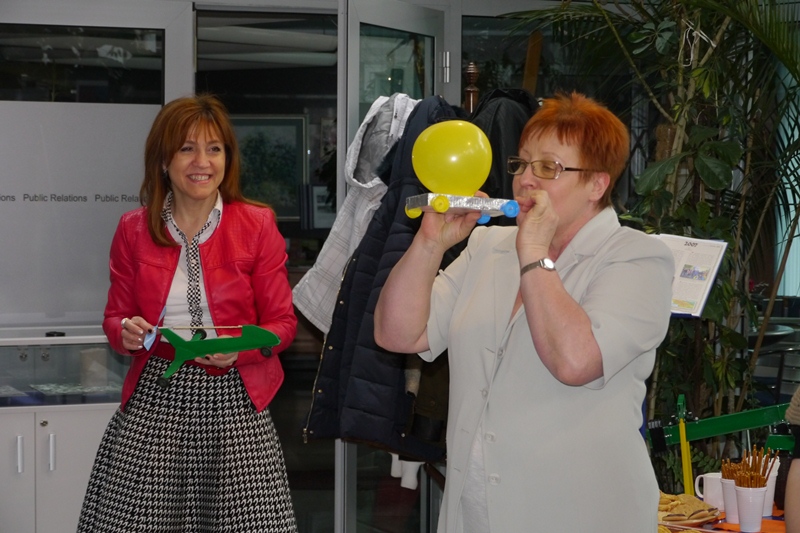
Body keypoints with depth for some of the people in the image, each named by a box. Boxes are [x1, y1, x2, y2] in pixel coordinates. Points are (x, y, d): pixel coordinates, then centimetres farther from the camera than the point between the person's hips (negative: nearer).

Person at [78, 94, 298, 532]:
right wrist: (126, 332, -9)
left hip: (234, 401, -1)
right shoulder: (133, 229, 6)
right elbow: (116, 316, 14)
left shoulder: (258, 225, 1)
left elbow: (282, 323, 2)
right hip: (154, 396, 1)